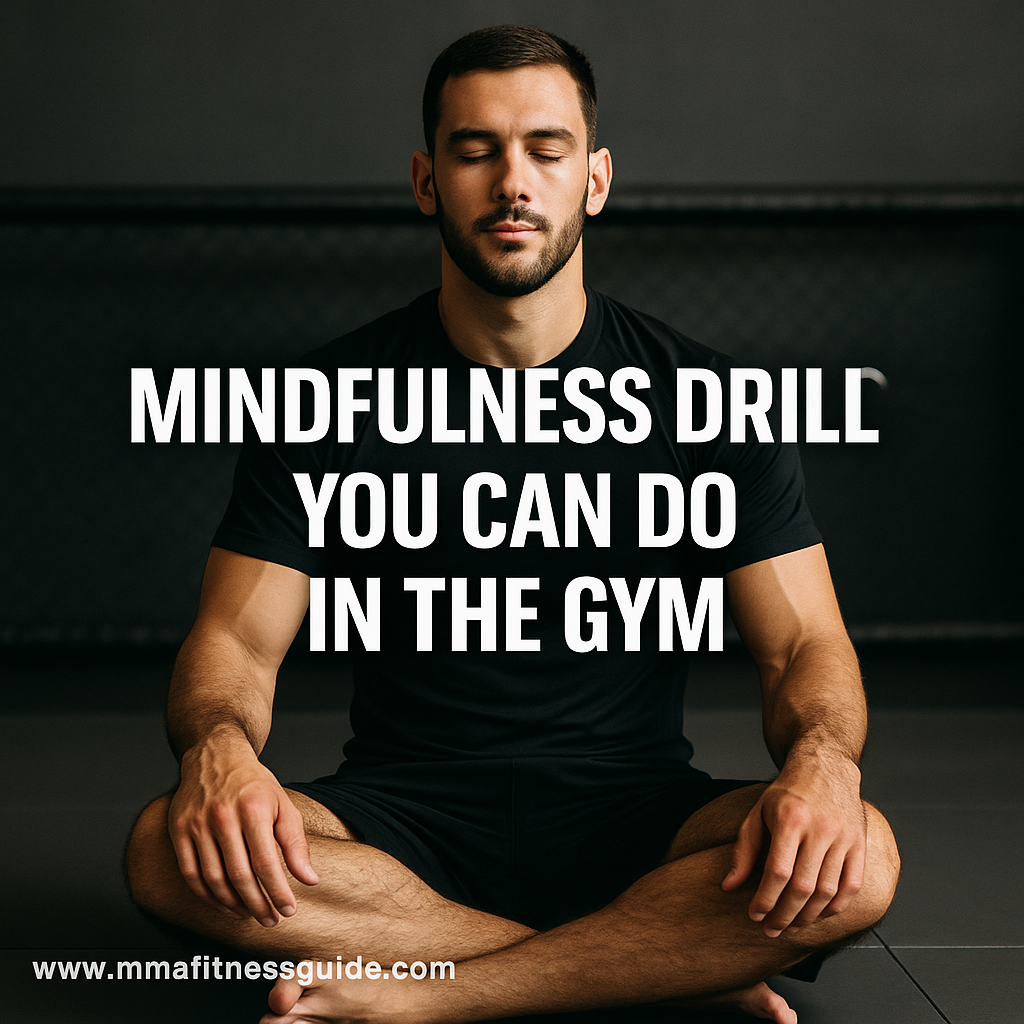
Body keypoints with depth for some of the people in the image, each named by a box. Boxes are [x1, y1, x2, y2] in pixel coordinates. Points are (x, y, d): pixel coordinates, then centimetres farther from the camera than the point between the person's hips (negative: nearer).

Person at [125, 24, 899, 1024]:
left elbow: (804, 643, 0)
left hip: (629, 814, 0)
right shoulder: (332, 397, 2)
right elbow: (236, 639, -1)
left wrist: (822, 760, -25)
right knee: (168, 849, -30)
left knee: (855, 862, -30)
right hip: (400, 815, 1)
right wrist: (218, 748, -26)